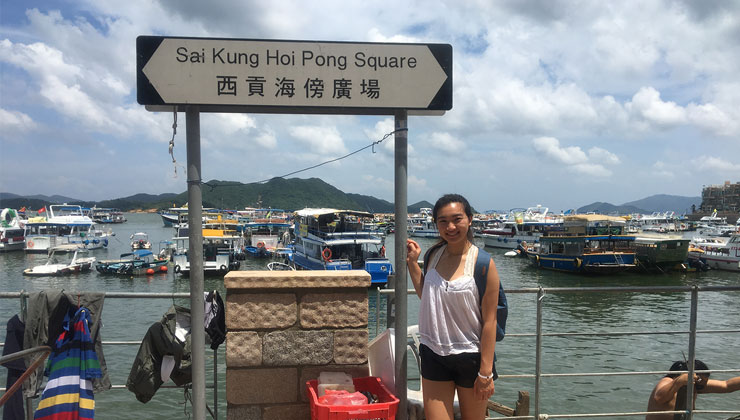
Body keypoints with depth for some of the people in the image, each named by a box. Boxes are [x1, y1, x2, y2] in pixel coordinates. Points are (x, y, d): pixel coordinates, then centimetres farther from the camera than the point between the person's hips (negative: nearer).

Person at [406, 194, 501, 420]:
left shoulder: (483, 263, -13)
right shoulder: (434, 256, 3)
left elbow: (489, 321, -12)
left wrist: (486, 372, -13)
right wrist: (412, 263, 6)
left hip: (470, 357, -4)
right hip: (433, 354, 4)